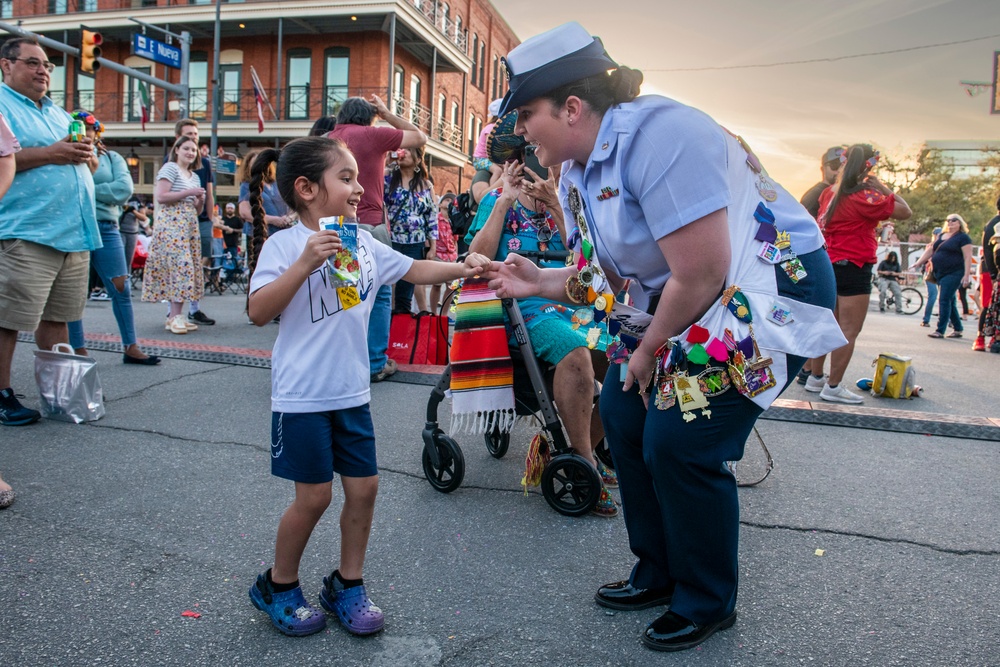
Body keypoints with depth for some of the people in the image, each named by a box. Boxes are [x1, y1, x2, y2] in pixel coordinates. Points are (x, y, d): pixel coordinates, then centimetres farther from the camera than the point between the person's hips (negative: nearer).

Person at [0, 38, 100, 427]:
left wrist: (85, 153, 5)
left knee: (56, 318, 13)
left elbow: (85, 166, 27)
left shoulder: (60, 114, 24)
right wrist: (50, 154, -17)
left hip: (74, 234, 7)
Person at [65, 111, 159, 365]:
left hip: (106, 228, 1)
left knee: (121, 288, 1)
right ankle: (79, 350, 14)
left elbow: (124, 189, -6)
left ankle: (130, 348, 9)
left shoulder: (112, 158, 11)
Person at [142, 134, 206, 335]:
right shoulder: (170, 168, -2)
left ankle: (176, 315, 5)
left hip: (189, 226, 8)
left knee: (188, 267, 3)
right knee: (179, 265, -15)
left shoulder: (194, 176, 22)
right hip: (172, 224, -8)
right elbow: (161, 196, -14)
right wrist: (188, 193, -13)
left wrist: (200, 201, 4)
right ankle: (174, 316, -14)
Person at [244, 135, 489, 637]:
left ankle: (347, 585, 30)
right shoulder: (283, 245, -11)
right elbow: (258, 313, -19)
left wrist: (462, 268, 0)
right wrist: (305, 262, -28)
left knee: (364, 487, 9)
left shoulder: (363, 243, 6)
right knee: (314, 497, 3)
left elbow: (414, 270, 13)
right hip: (303, 396, -6)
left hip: (352, 393, 6)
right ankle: (278, 586, 28)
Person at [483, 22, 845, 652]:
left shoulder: (657, 135, -26)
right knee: (624, 412, 8)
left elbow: (700, 276, -29)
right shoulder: (576, 173, 4)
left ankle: (707, 605, 13)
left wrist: (649, 351, -15)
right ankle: (659, 574, 27)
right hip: (677, 306, 10)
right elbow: (609, 271, 11)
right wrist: (538, 282, 4)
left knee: (679, 442, -13)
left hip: (772, 288, -9)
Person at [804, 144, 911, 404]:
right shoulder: (862, 198, -17)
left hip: (829, 265, 8)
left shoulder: (830, 193, 6)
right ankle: (833, 388, -1)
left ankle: (815, 378, 23)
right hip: (853, 268, -8)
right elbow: (905, 212, -17)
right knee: (849, 331, -3)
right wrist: (882, 188, -8)